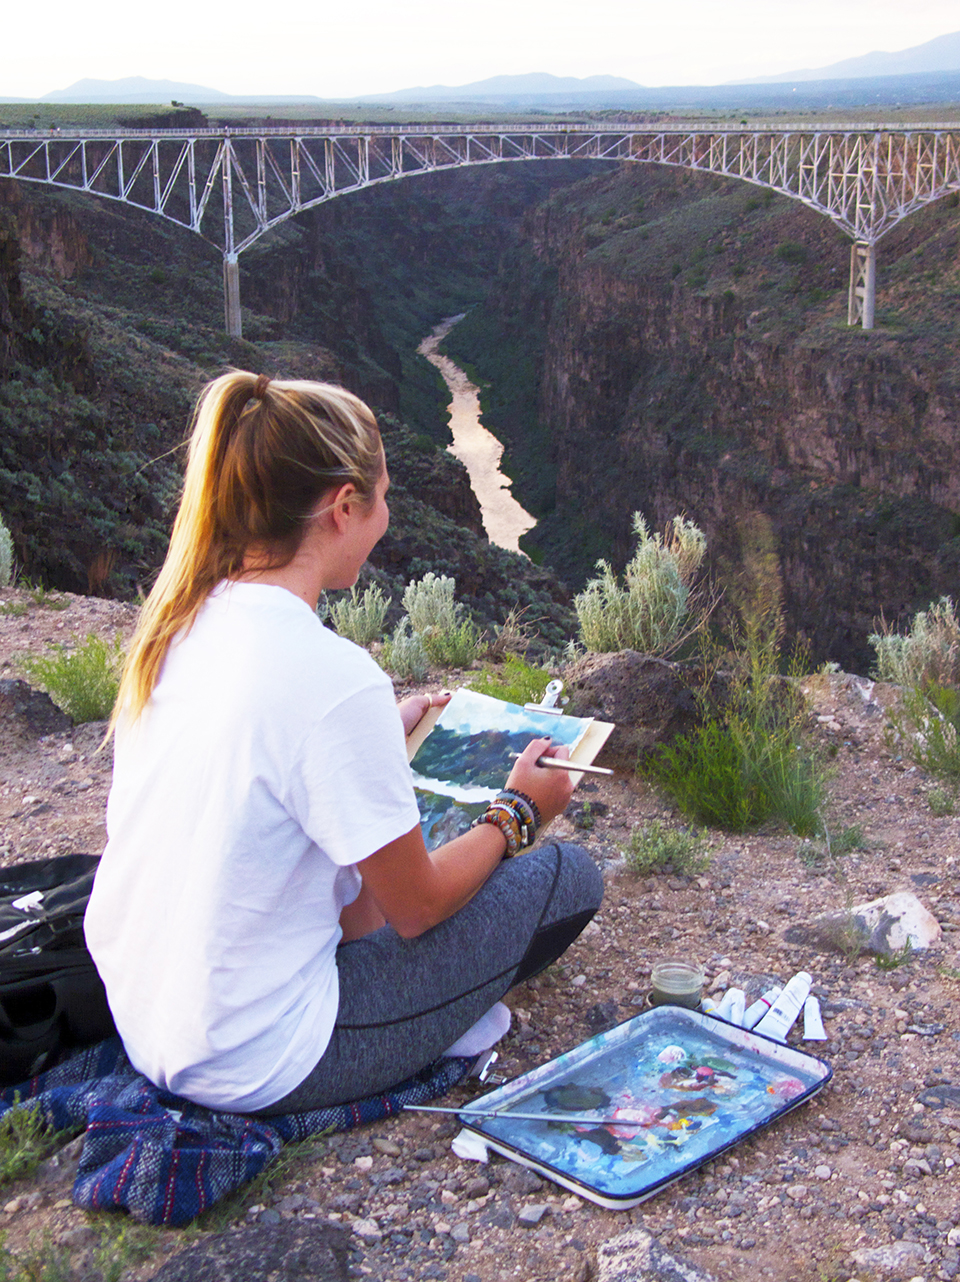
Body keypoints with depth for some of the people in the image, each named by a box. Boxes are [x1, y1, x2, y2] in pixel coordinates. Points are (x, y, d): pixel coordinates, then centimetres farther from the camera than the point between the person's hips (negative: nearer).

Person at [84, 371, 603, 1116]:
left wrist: (385, 739, 23)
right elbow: (416, 907, -14)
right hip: (257, 1068, -8)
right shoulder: (333, 678, -26)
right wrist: (517, 813, 3)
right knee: (568, 876, 2)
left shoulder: (180, 625, -3)